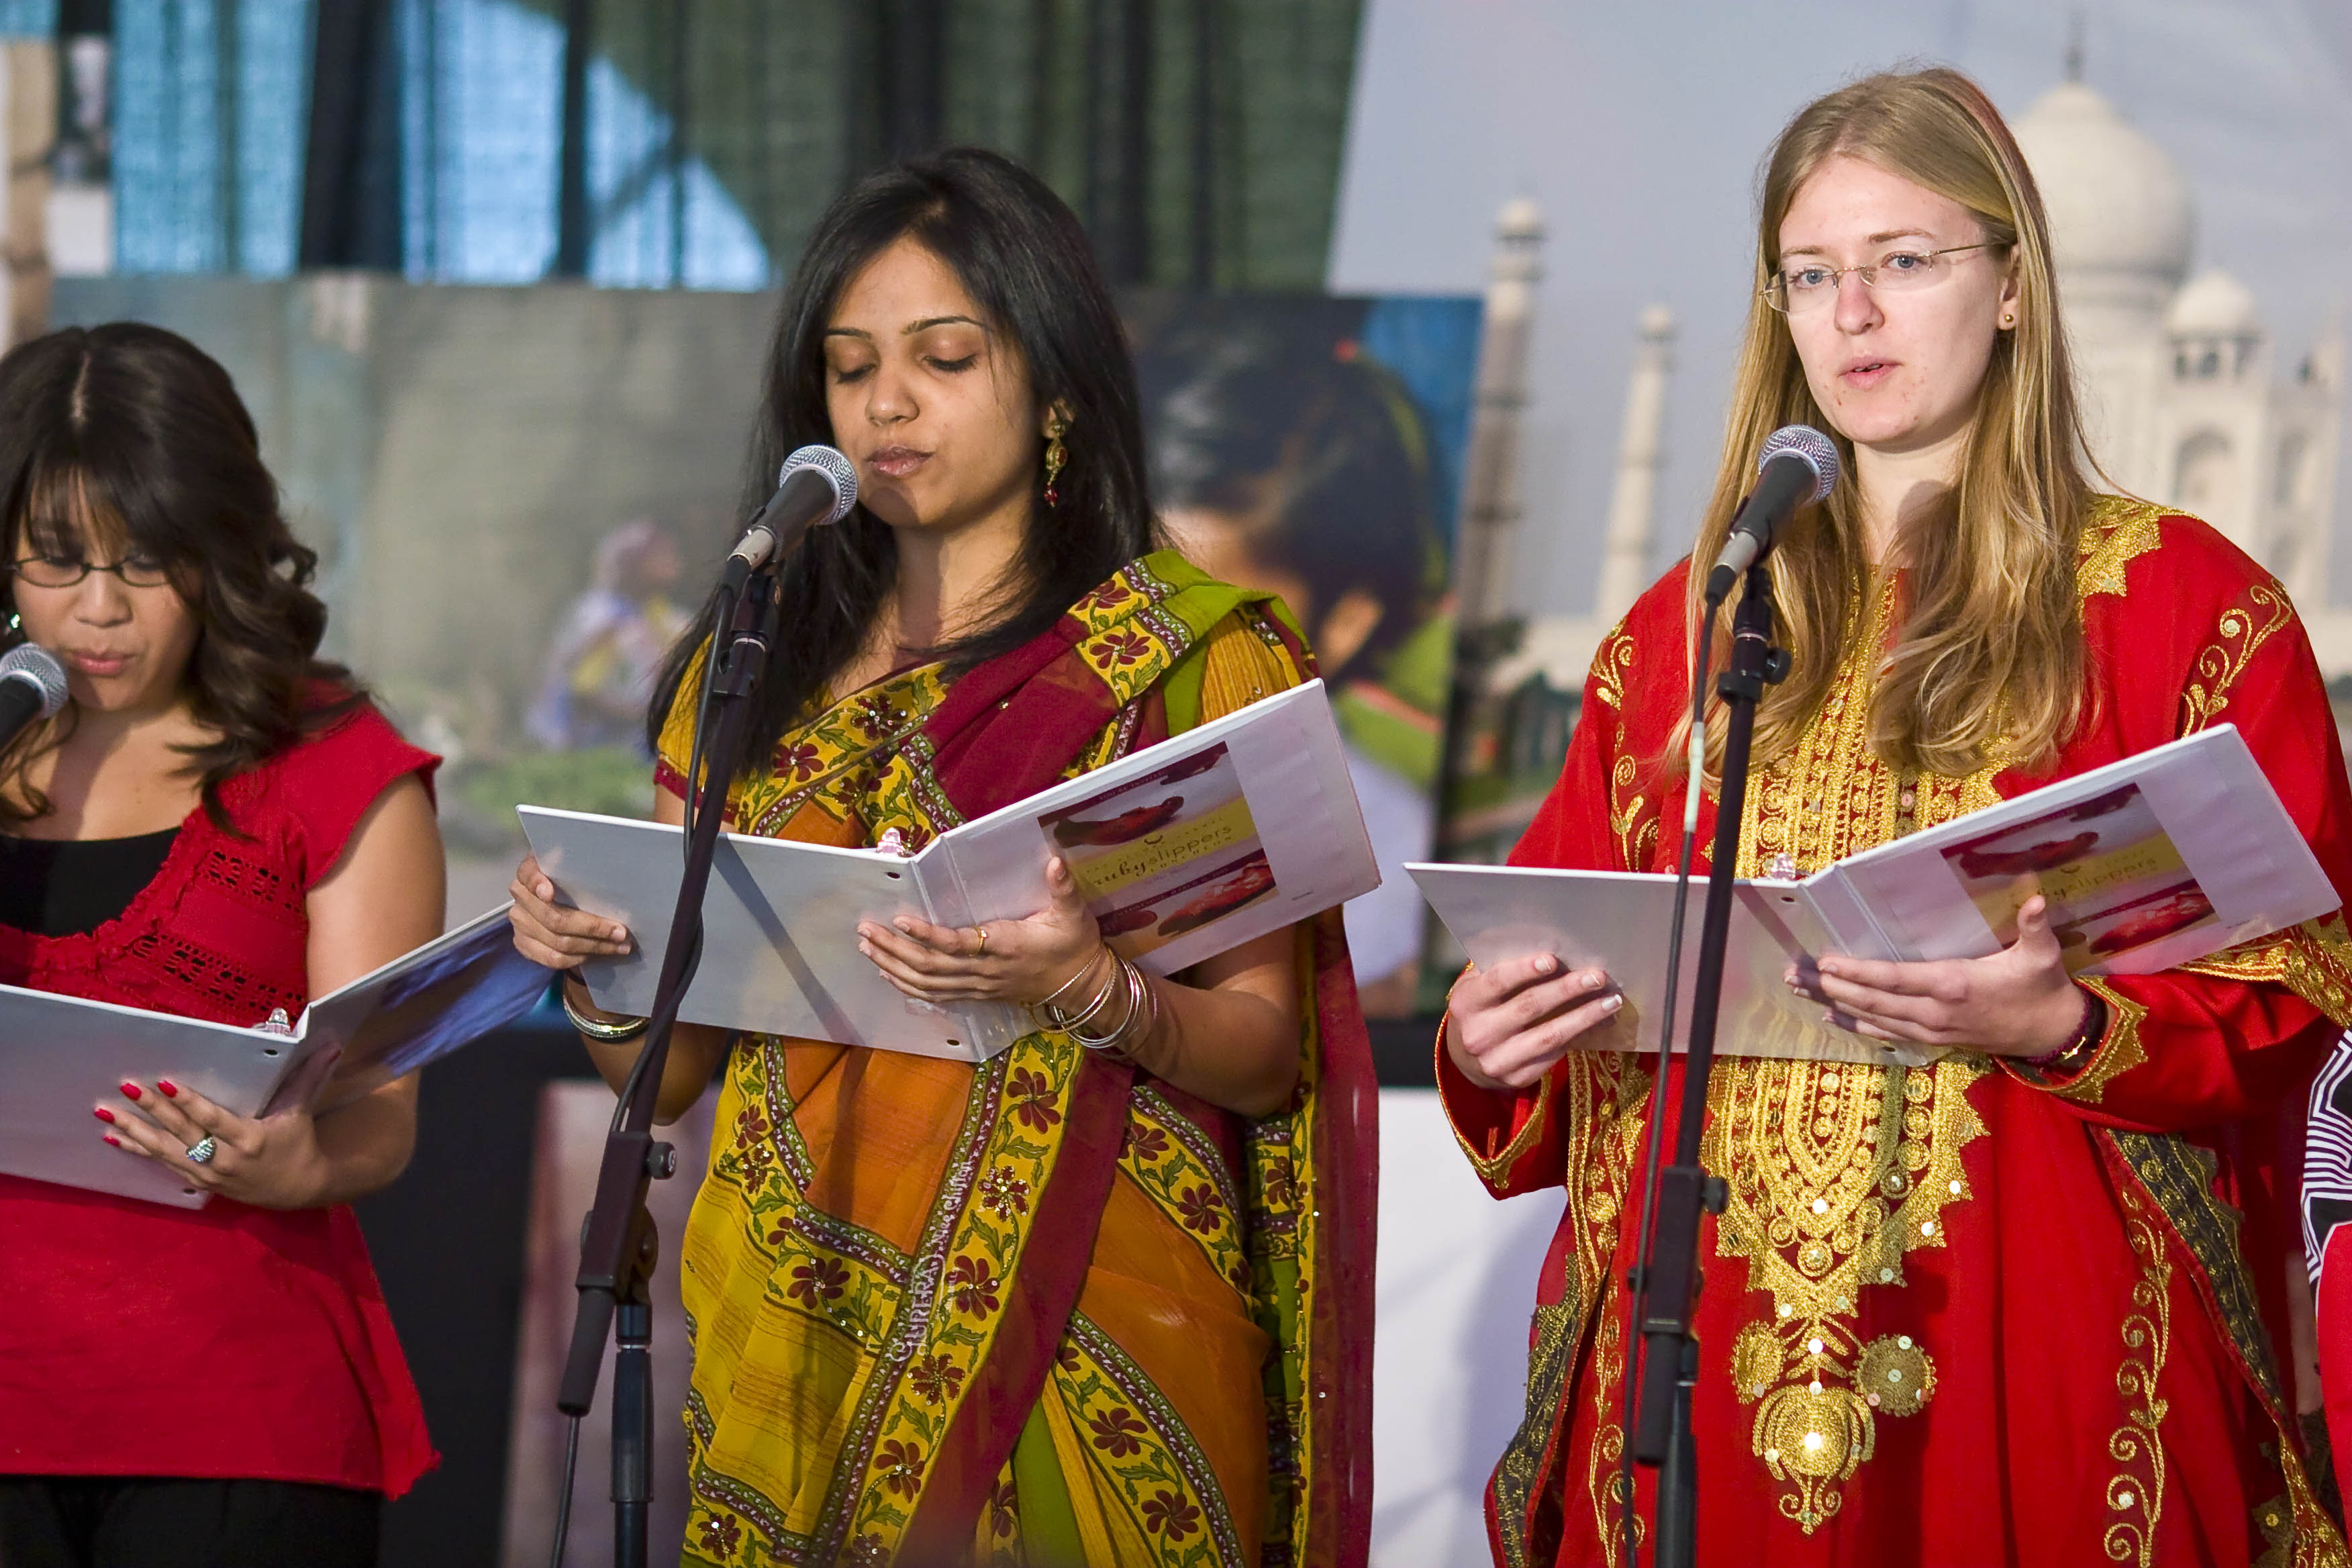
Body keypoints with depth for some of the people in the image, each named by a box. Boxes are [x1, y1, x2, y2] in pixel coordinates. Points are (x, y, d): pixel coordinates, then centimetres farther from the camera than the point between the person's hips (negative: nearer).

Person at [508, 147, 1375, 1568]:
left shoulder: (1197, 658, 2)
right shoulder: (759, 672, 14)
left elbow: (1268, 1055, -4)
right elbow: (665, 1068, 15)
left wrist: (1093, 992, -23)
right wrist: (598, 965, -7)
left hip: (1086, 1340, -3)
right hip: (796, 1334, 3)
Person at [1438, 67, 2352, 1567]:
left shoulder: (2190, 609, 2)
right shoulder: (1685, 628, 14)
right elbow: (1565, 965, 16)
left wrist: (2060, 1025, -21)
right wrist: (1493, 1045, -6)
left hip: (2037, 1347, -3)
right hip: (1697, 1357, 4)